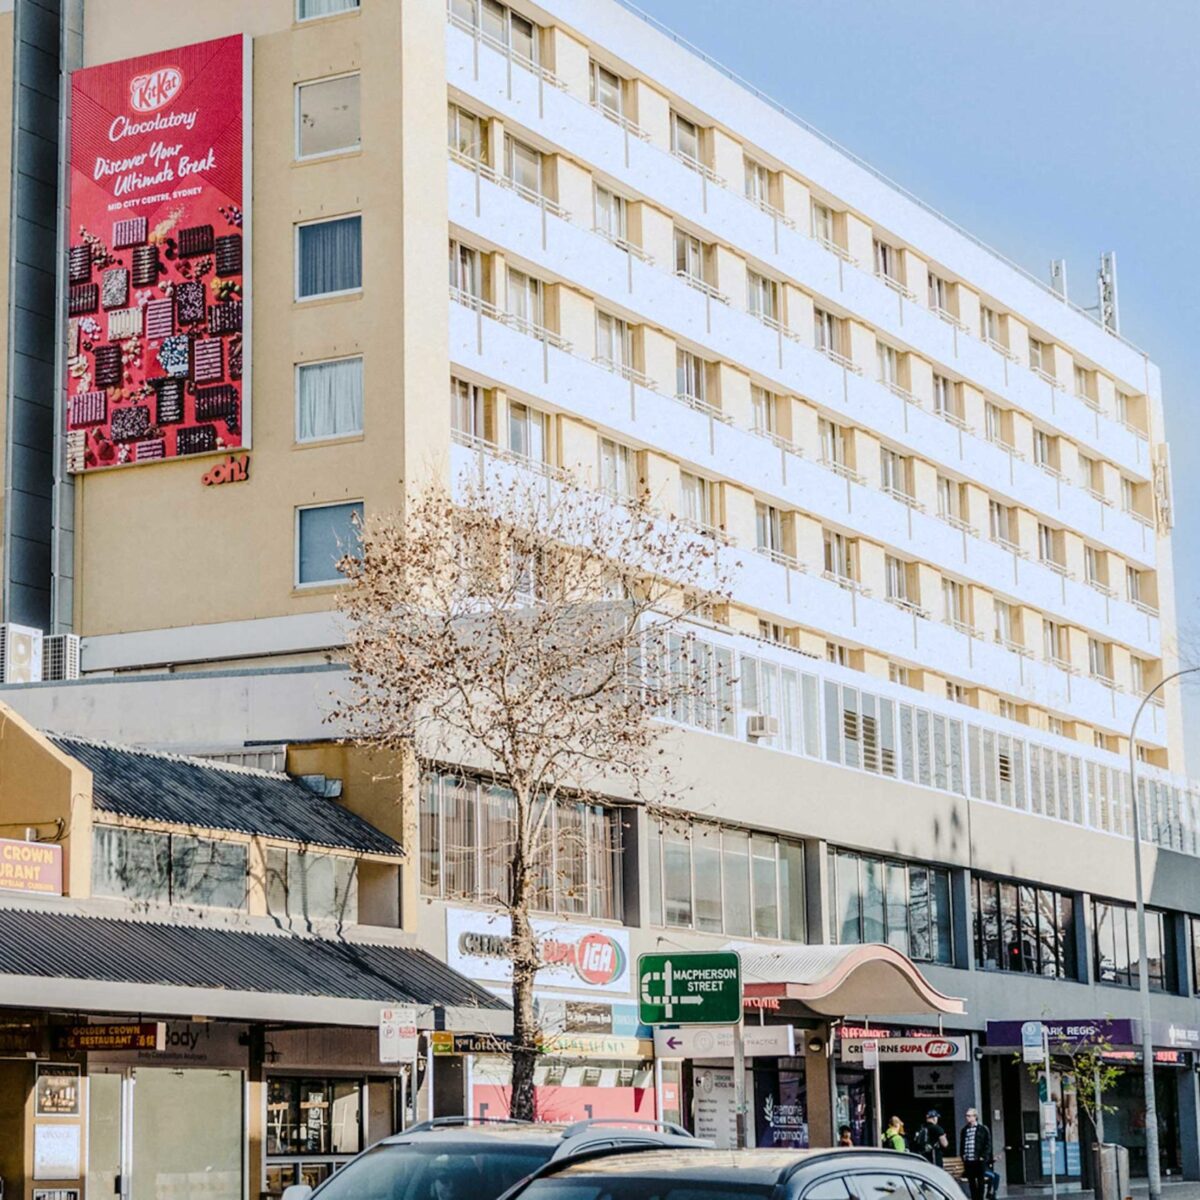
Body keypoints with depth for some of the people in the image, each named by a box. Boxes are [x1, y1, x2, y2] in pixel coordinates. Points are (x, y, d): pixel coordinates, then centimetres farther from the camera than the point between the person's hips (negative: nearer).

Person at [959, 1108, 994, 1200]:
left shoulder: (983, 1129, 1)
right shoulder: (964, 1130, 12)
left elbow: (988, 1144, -1)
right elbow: (962, 1144, 18)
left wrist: (983, 1157, -8)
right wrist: (963, 1156, 7)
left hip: (979, 1161, -4)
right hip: (968, 1161, 4)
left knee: (980, 1182, 2)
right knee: (971, 1182, 6)